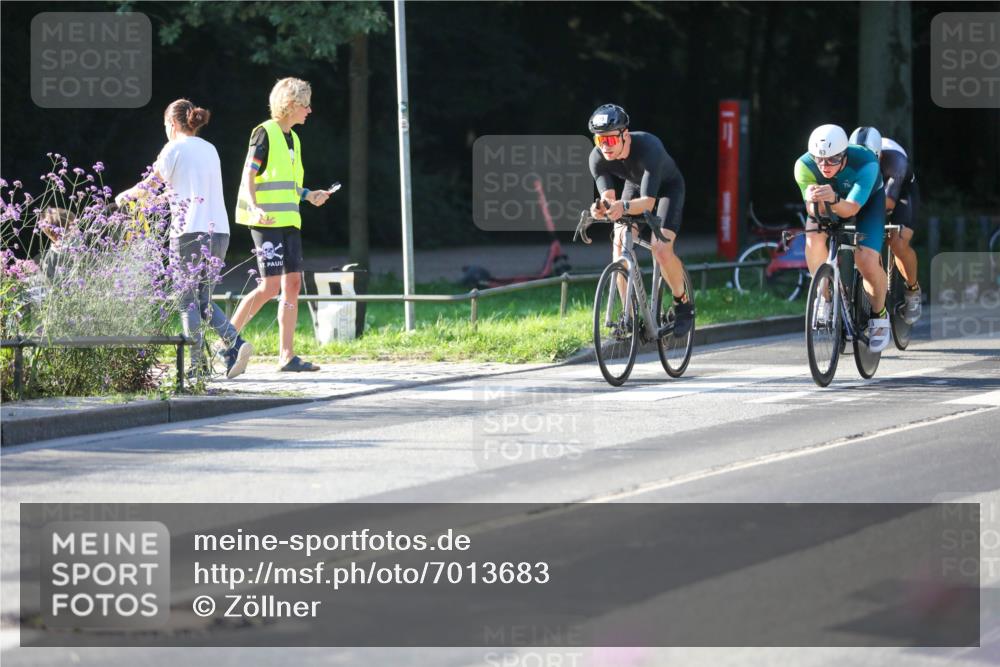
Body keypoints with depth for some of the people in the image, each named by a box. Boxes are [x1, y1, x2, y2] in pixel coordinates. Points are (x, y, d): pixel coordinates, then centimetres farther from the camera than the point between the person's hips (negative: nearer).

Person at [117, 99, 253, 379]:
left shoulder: (175, 149, -2)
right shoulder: (210, 150, 17)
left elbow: (150, 184, 3)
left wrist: (125, 196, 21)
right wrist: (168, 195, 40)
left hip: (190, 232, -6)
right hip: (219, 230, 6)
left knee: (188, 301, 0)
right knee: (204, 299, 13)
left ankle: (195, 364, -4)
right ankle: (235, 343, -9)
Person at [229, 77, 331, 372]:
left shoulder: (292, 138, 18)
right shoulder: (265, 133, -8)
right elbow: (249, 176, -13)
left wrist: (308, 195, 15)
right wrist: (254, 208, -28)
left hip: (289, 221, 9)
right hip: (267, 223, -9)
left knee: (293, 283, 2)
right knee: (270, 286, -13)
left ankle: (286, 356, 2)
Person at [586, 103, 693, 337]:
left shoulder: (647, 147, -41)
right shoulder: (597, 158, -26)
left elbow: (648, 201, -46)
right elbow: (608, 196, -29)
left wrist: (624, 207, -67)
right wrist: (601, 208, -54)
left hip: (667, 187, -5)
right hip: (634, 185, 5)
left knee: (661, 248, -23)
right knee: (619, 246, -15)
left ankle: (683, 304, 0)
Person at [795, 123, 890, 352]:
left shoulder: (865, 162, -39)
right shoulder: (805, 165, -32)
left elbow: (851, 208, -45)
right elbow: (812, 210, -30)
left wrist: (833, 200, -67)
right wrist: (814, 200, -54)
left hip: (867, 201, -2)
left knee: (867, 259, -21)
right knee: (814, 236, -29)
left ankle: (879, 316, 6)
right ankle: (826, 297, -8)